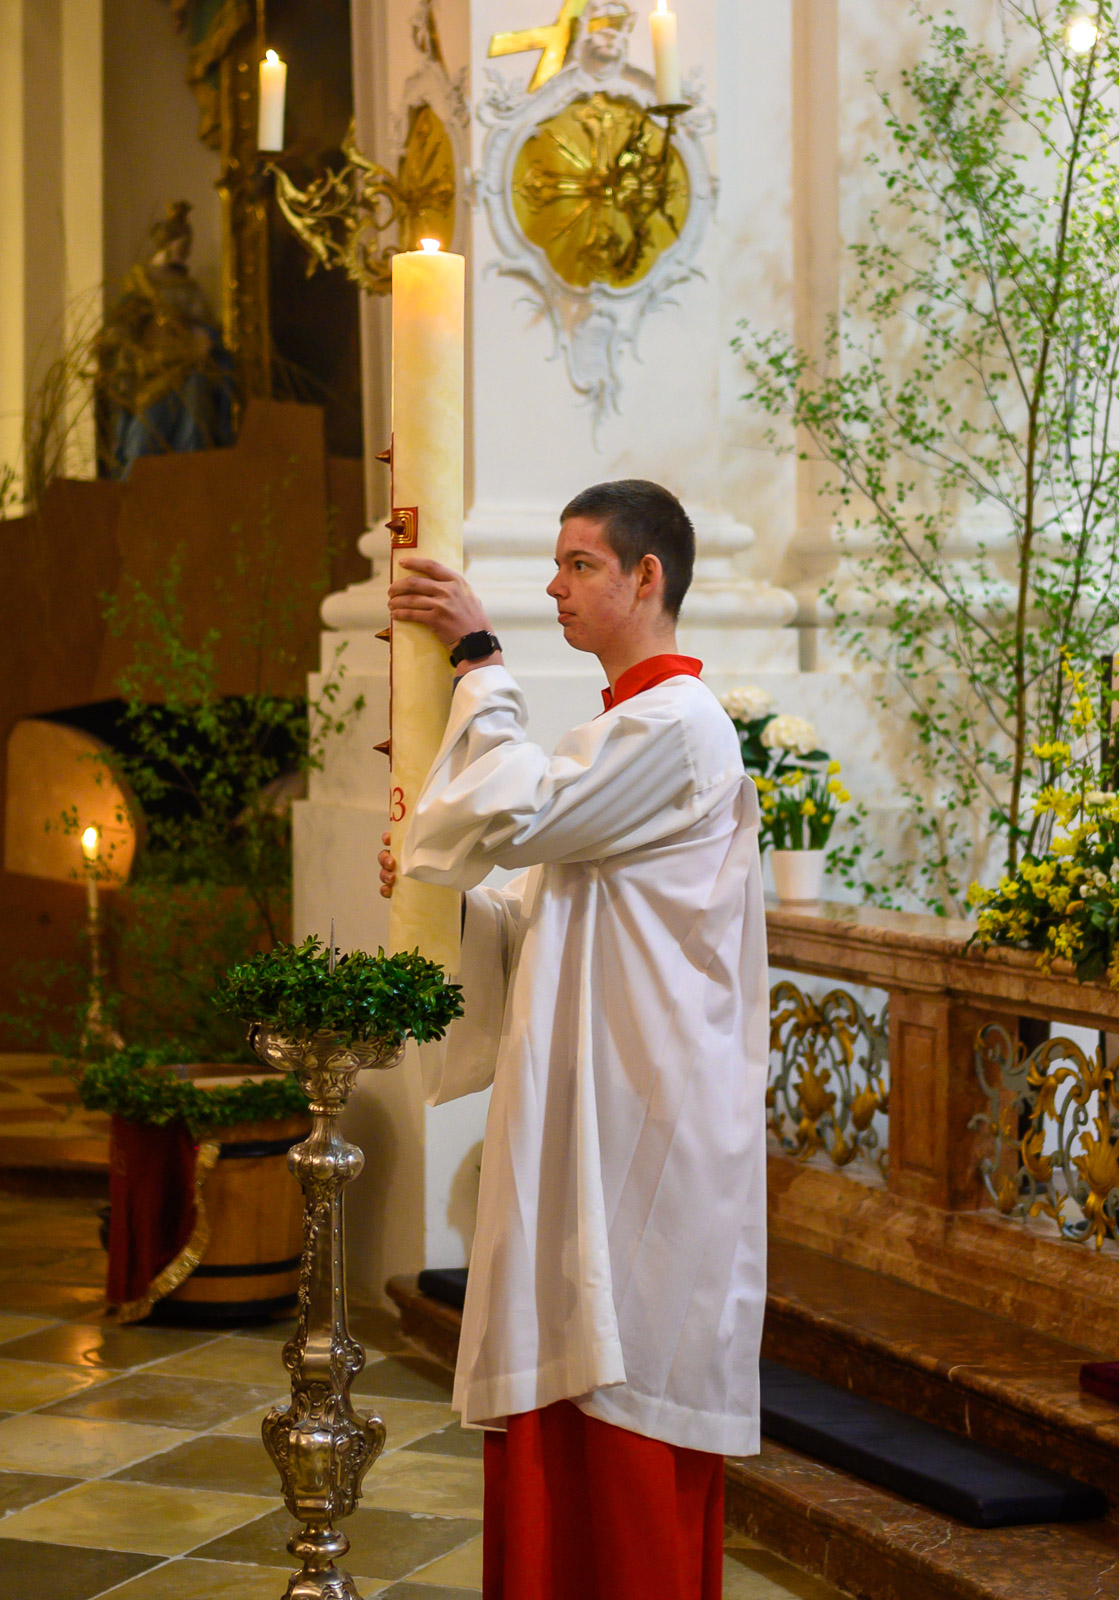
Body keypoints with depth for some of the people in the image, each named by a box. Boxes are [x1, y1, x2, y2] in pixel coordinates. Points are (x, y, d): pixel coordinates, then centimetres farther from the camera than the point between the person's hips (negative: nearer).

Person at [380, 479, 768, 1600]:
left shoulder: (676, 724, -12)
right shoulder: (622, 729, 19)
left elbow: (519, 817, -21)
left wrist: (477, 656, -12)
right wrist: (445, 886, 4)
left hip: (643, 1128, -10)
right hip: (585, 1121, 10)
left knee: (627, 1442, -5)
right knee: (556, 1415, 12)